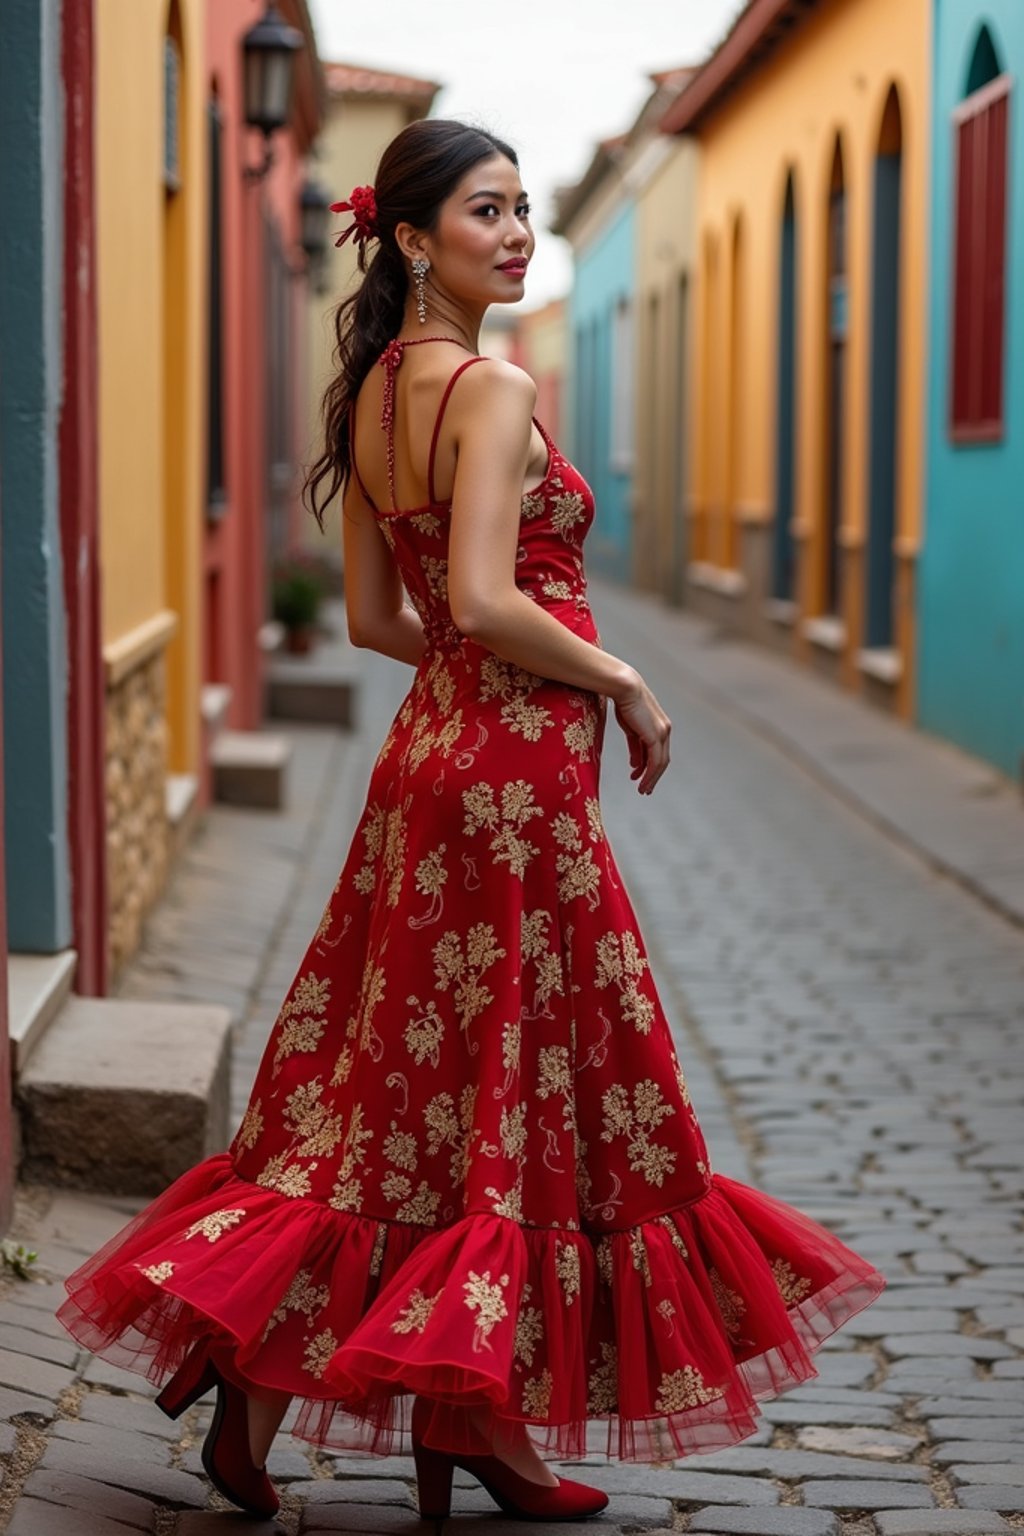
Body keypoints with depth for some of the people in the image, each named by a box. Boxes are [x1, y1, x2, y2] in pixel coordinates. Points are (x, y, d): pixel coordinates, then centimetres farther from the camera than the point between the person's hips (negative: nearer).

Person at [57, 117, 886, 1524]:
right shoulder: (494, 388, -15)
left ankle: (248, 1398, 16)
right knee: (529, 1096, 2)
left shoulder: (372, 391, 12)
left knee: (402, 1096, 14)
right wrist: (622, 681, -12)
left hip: (433, 752, 9)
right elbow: (484, 598, -25)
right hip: (516, 776, -9)